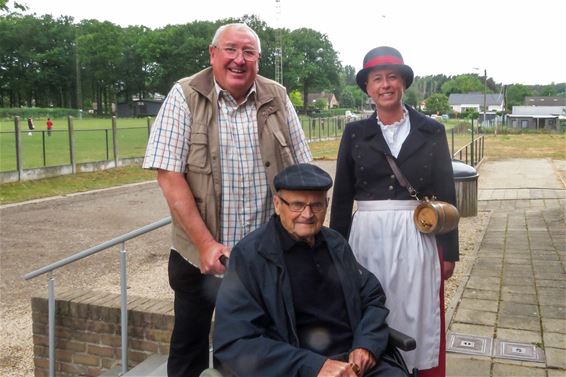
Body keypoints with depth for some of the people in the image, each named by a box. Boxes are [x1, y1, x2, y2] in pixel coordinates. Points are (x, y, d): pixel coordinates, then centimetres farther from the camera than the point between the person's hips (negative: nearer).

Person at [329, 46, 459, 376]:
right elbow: (342, 197, 5)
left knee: (418, 320, 8)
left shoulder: (432, 131, 2)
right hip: (368, 238, 1)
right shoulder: (355, 133, 2)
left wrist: (449, 251, 3)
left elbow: (446, 195, 4)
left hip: (417, 239, 0)